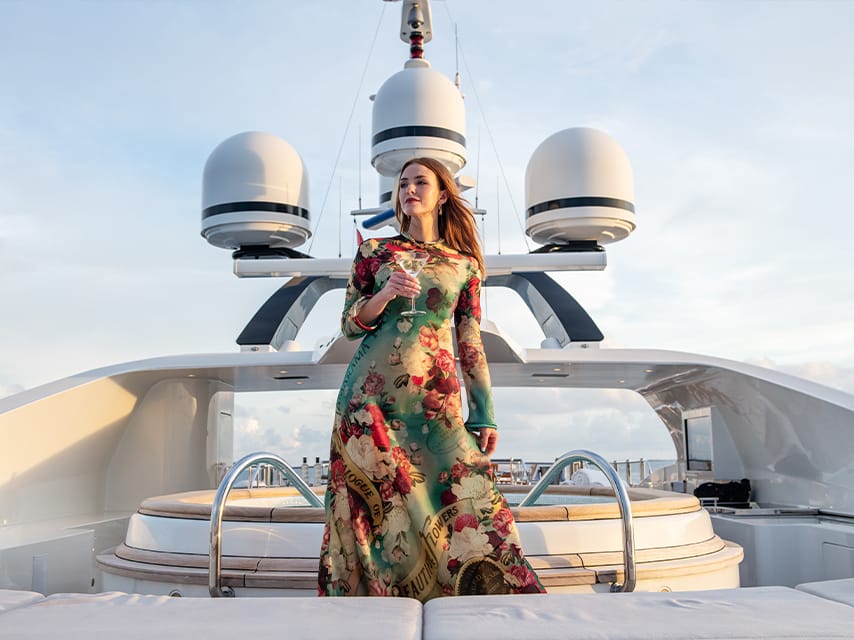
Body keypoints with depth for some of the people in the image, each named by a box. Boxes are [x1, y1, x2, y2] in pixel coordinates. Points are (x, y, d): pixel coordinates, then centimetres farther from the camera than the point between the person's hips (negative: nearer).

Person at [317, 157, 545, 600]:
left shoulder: (464, 263, 11)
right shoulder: (374, 251, 10)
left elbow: (471, 342, 9)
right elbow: (349, 324, 9)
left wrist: (485, 414, 3)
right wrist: (384, 295, -11)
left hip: (436, 396, 0)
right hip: (372, 396, 0)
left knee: (462, 491, -6)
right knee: (380, 503, 0)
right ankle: (375, 592, 13)